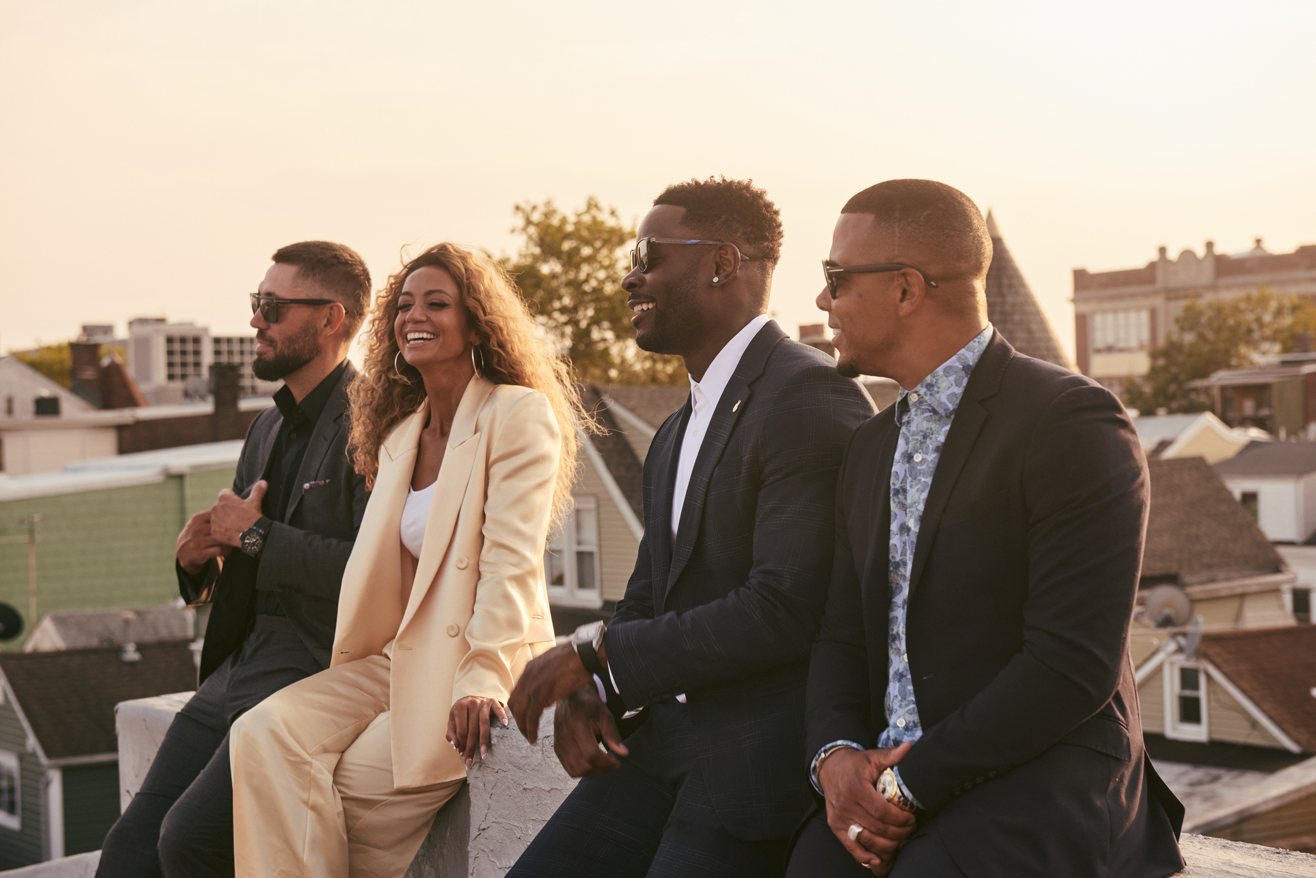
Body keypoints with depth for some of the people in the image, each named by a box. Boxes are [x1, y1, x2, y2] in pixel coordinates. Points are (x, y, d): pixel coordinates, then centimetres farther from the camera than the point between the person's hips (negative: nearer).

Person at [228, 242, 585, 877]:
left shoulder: (518, 414, -7)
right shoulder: (400, 432, 18)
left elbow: (511, 562, -15)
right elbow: (383, 568, 17)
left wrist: (482, 680, -24)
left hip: (477, 666, -7)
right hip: (399, 658, 7)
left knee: (356, 777, -23)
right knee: (263, 735, -17)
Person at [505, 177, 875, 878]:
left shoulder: (811, 398, -13)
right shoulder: (674, 439, 19)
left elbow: (781, 611, -21)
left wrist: (595, 652, -14)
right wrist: (587, 693, -1)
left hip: (762, 760, -8)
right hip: (666, 745, 8)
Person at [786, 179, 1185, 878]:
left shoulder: (1073, 421, -9)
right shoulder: (872, 447, 17)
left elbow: (1073, 668, -16)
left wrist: (910, 784, -15)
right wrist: (835, 755, -6)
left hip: (1045, 786, -6)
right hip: (888, 784, 6)